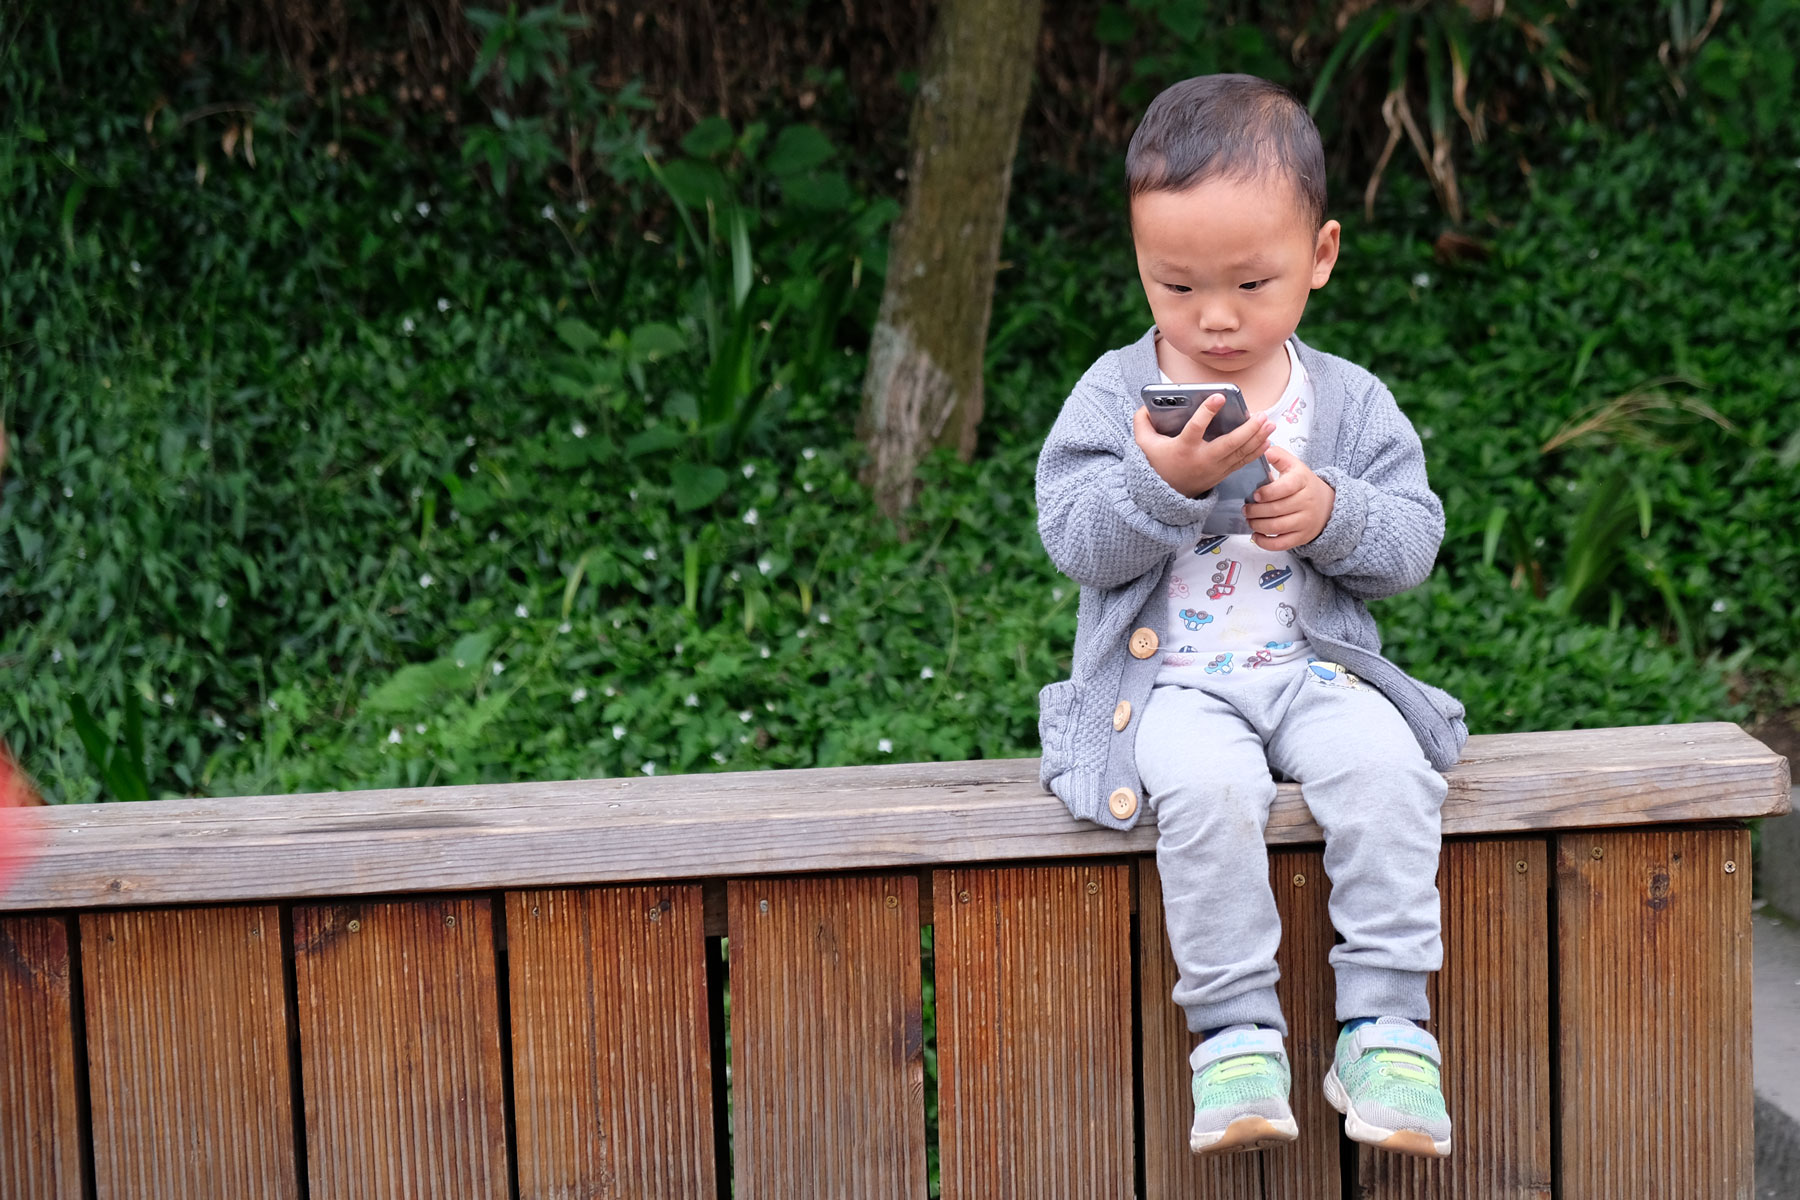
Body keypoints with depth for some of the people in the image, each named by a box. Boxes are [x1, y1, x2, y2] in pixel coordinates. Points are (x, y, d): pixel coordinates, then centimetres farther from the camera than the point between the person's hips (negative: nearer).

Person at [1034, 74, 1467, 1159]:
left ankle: (1387, 1021, -19)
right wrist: (1164, 484, -23)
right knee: (1208, 784, -34)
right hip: (1170, 678, -2)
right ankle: (1236, 1029, -22)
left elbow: (1413, 539, 4)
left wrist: (1331, 515, -16)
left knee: (1385, 765, -29)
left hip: (1317, 668, 2)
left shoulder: (1350, 401, 8)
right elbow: (1074, 540, -6)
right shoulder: (1114, 395, 3)